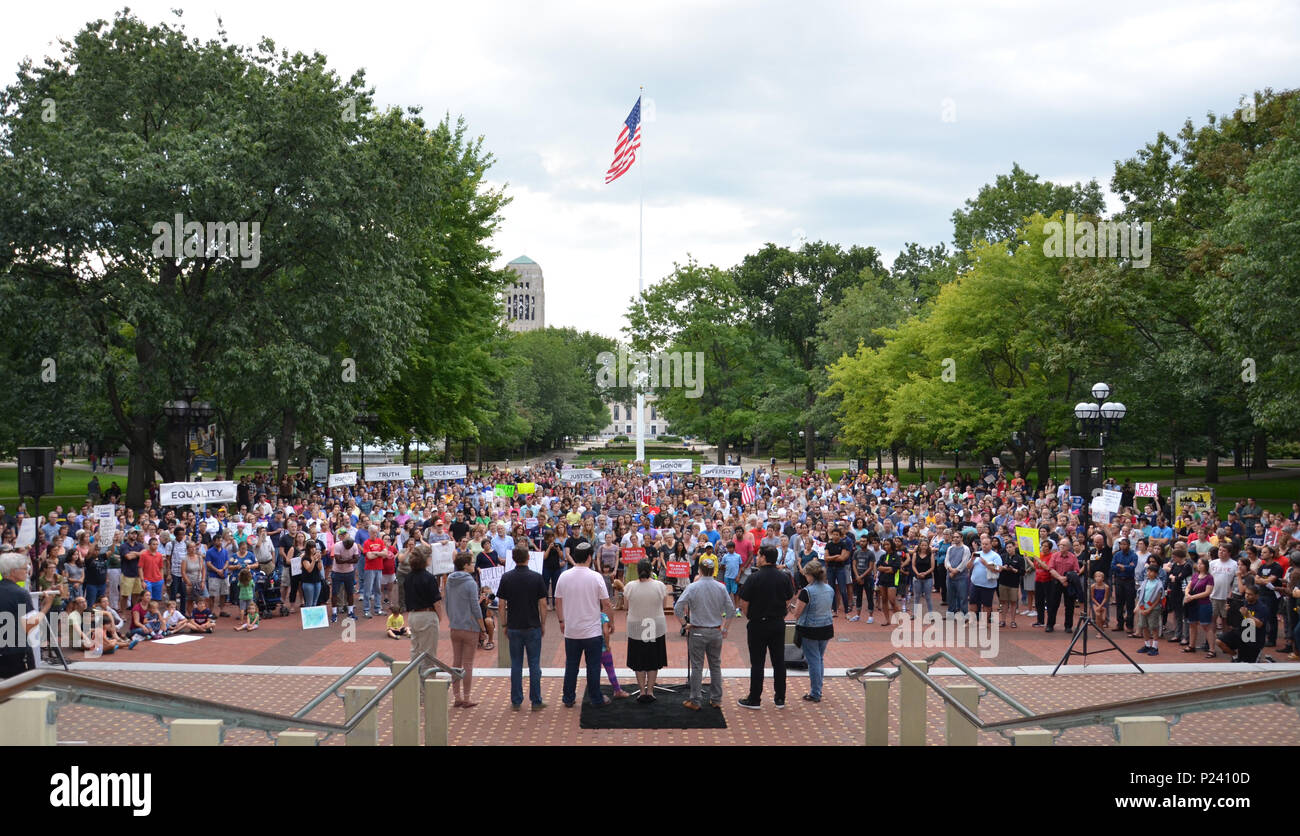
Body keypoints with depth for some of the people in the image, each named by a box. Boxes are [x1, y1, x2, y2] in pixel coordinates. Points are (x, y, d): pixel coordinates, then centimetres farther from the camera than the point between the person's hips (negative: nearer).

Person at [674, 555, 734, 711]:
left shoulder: (693, 587, -11)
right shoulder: (721, 588, -2)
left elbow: (678, 608, -16)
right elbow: (730, 610, 0)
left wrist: (684, 624, -4)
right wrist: (724, 628, 10)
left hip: (697, 632, -3)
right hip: (716, 632, 3)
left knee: (697, 667, 3)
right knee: (715, 665, 13)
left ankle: (695, 701, 5)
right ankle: (716, 699, 18)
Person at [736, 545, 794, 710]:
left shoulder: (754, 578, -14)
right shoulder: (784, 578, 0)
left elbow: (744, 604, -10)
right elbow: (788, 602, 7)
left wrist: (749, 616, 7)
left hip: (758, 624, -4)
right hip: (778, 624, 4)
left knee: (757, 662, 2)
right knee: (779, 661, 11)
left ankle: (754, 699, 7)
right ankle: (780, 698, 16)